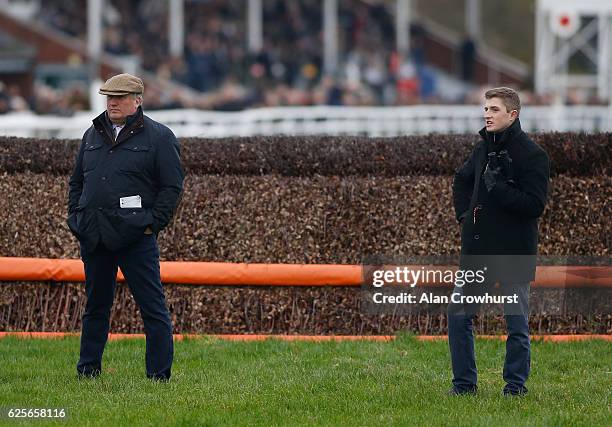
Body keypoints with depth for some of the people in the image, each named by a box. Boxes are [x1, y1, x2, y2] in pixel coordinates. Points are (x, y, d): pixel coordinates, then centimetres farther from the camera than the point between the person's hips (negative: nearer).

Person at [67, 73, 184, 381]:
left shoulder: (158, 137, 1)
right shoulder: (93, 135, 17)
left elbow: (173, 186, -3)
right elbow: (77, 181, 23)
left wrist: (153, 223, -10)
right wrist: (76, 218, 10)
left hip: (136, 237, -5)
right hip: (93, 237, 5)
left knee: (152, 306, -6)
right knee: (96, 305, 13)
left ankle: (160, 373, -4)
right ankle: (88, 369, 22)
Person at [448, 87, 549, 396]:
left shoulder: (532, 155, -11)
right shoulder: (483, 148, 9)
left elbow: (535, 205, -19)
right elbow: (462, 181, 28)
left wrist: (498, 187, -23)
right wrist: (464, 214, 13)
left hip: (514, 254, -6)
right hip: (477, 251, 6)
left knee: (517, 323, 2)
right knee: (458, 314, 6)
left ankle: (516, 385, 14)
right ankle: (464, 382, 14)